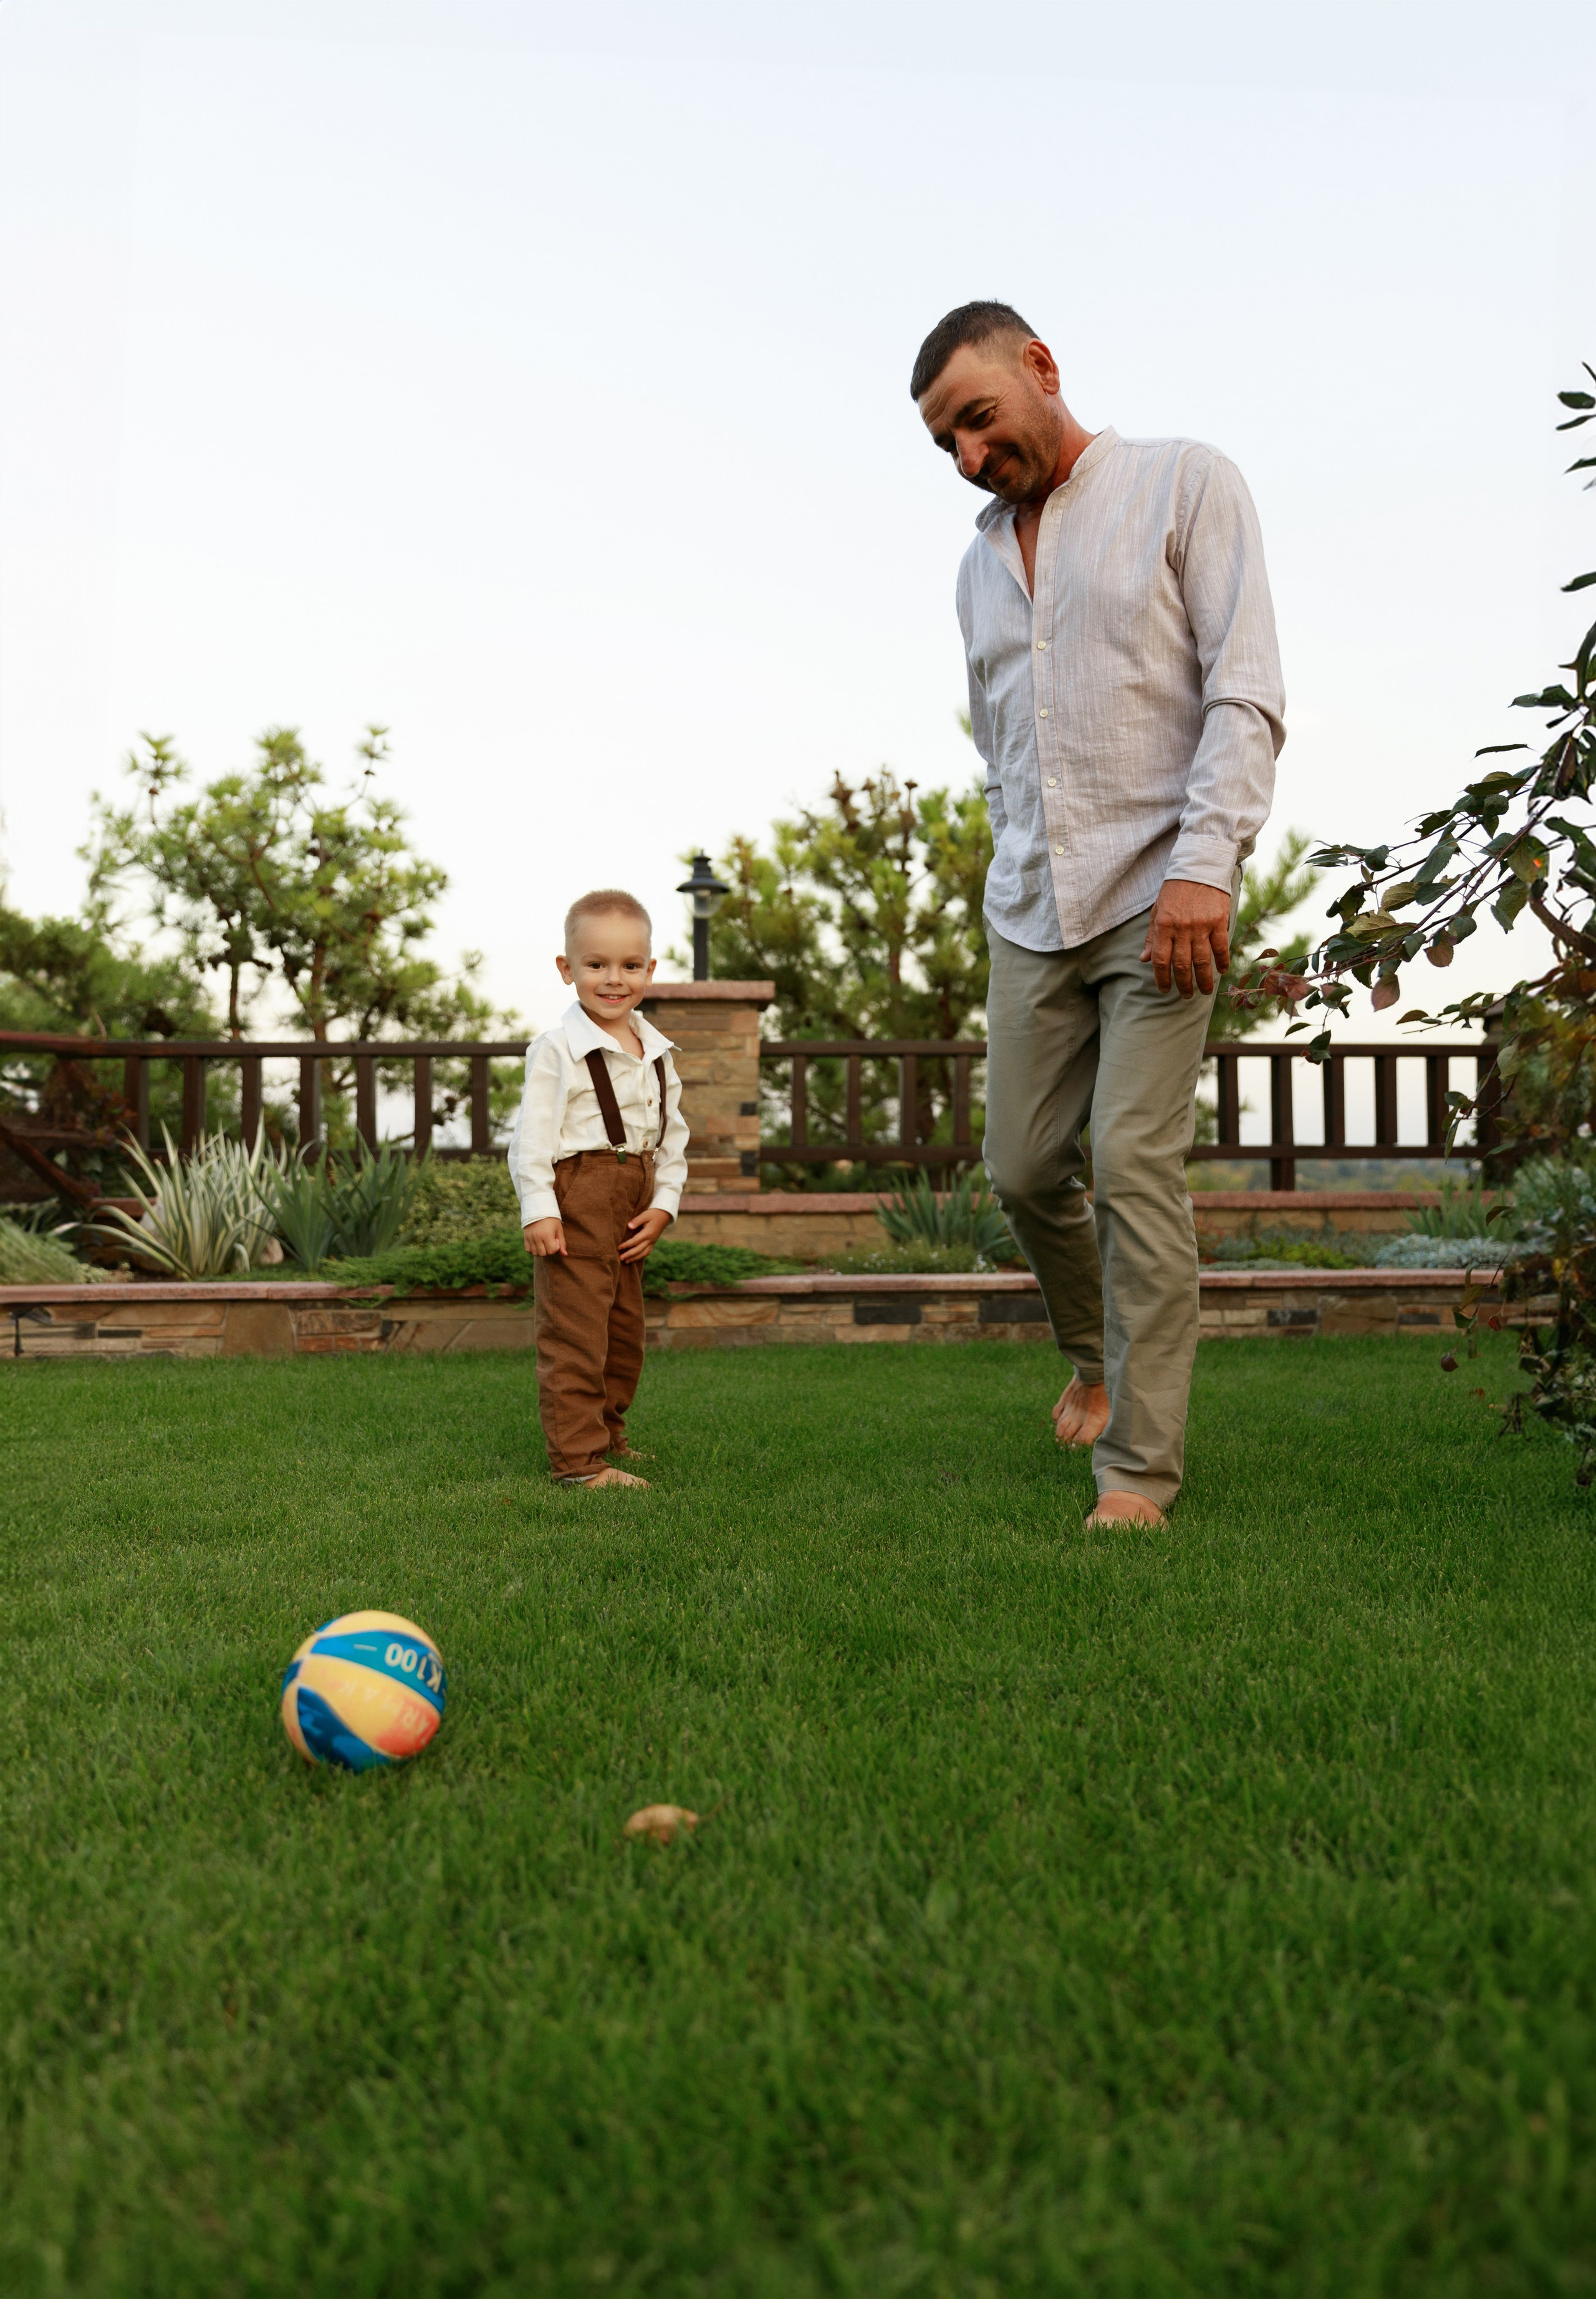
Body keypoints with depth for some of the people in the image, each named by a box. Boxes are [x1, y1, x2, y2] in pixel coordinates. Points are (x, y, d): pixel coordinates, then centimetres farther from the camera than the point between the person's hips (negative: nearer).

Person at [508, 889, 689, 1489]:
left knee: (625, 1331, 17)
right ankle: (578, 1458, -2)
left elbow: (673, 1134, 14)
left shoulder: (656, 1051, 10)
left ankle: (607, 1432, 34)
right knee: (575, 1332, -7)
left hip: (634, 1207, 7)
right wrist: (538, 1209, -18)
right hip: (576, 1198, -7)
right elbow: (533, 1133, -12)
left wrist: (664, 1203, 4)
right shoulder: (558, 1048, -10)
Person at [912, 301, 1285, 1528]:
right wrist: (1020, 876, 14)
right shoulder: (982, 562, 20)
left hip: (1159, 897, -6)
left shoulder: (1185, 484, 2)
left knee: (1134, 1163, -11)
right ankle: (1096, 1357, 32)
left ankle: (1141, 1463, -2)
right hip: (1030, 911, 6)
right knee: (1024, 1166, 5)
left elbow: (1247, 691, -8)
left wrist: (1205, 862, -19)